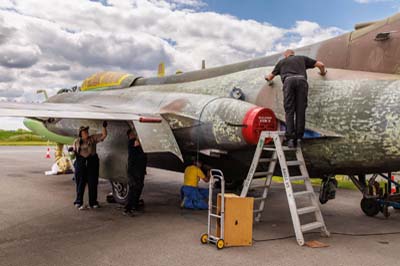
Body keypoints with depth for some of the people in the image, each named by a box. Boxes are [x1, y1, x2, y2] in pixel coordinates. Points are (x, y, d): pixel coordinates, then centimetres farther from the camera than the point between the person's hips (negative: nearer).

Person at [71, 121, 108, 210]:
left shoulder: (93, 138, 6)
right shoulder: (77, 141, 11)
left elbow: (104, 135, 2)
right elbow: (74, 150, 19)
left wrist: (104, 127, -12)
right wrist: (72, 150, -4)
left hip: (92, 162, 0)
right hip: (81, 163, 0)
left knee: (93, 183, 4)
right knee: (80, 183, 1)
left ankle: (93, 202, 15)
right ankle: (79, 202, 12)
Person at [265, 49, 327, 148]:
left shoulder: (282, 62, 34)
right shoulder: (302, 58, 35)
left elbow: (270, 77, 40)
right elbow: (320, 64, 31)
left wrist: (267, 77, 63)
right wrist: (323, 72, 51)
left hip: (289, 81, -1)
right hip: (302, 80, 1)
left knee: (289, 111, -3)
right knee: (300, 111, 0)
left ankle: (290, 138, -14)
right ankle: (299, 138, -6)